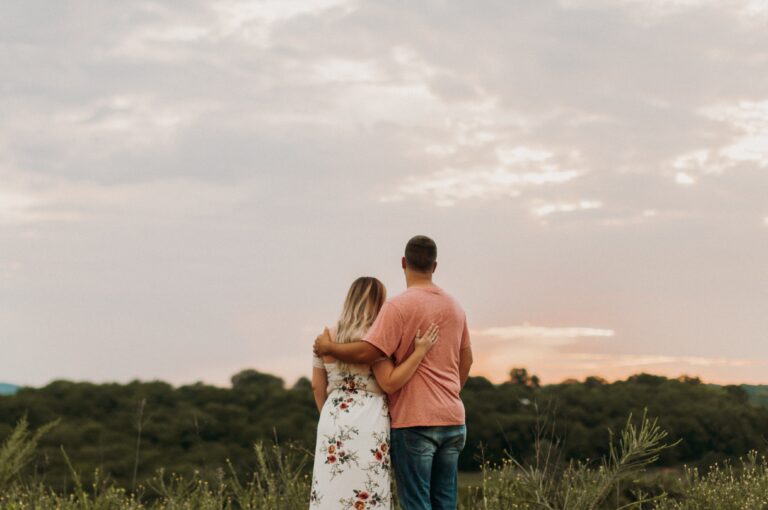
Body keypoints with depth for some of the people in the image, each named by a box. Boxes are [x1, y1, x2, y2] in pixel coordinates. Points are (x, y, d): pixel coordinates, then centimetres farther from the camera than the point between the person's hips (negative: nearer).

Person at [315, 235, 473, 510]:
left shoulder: (399, 306, -11)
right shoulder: (454, 307, 12)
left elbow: (367, 352, -18)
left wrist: (327, 347, -2)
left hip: (414, 420, -6)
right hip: (452, 419, 6)